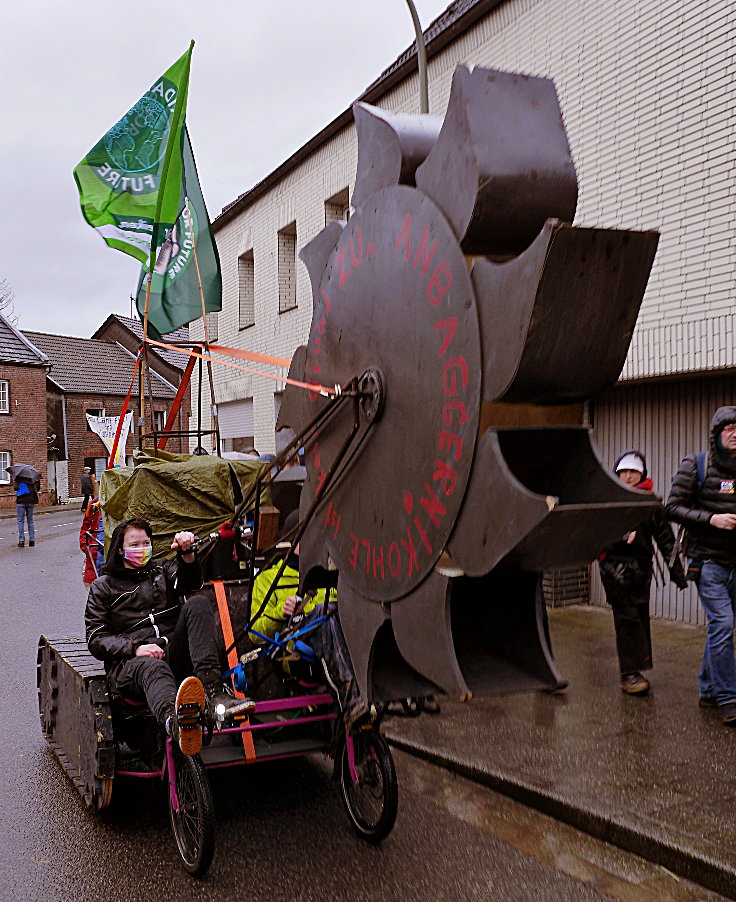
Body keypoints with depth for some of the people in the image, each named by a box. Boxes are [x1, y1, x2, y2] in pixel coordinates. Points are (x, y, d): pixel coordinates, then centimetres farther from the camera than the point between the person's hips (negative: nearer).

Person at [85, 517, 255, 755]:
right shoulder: (103, 587, 21)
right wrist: (135, 648, -10)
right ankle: (174, 720, -77)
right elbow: (96, 640, 10)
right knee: (154, 668, -39)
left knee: (197, 603, -24)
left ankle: (212, 690, -43)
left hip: (173, 653, 3)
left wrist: (187, 553, -19)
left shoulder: (163, 571, 28)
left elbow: (191, 582, 3)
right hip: (130, 661, -2)